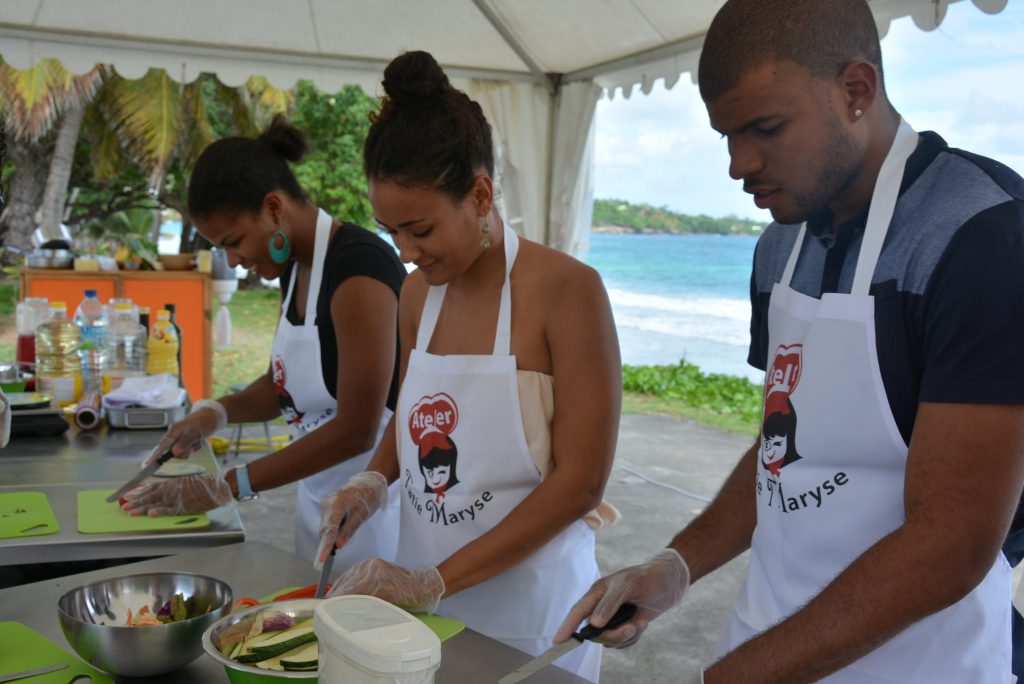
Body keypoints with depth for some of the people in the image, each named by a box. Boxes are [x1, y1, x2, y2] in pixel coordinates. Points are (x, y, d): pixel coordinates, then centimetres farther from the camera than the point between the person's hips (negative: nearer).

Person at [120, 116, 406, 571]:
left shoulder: (358, 265, -21)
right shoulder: (295, 267, 5)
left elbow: (356, 430, -21)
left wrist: (229, 486, -15)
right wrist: (217, 412, -3)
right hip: (318, 496, 8)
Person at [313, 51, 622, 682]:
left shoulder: (566, 290, -17)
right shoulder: (419, 293, 1)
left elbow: (579, 483, -19)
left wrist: (437, 582, -19)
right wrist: (375, 479, -4)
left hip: (528, 611, -5)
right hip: (422, 595, 5)